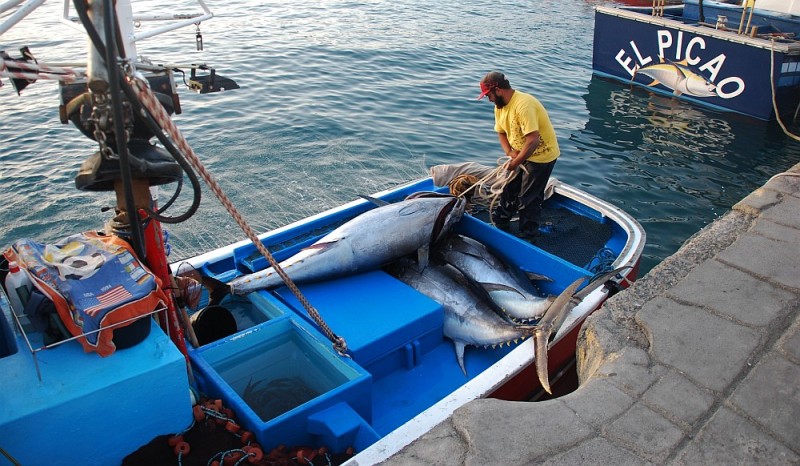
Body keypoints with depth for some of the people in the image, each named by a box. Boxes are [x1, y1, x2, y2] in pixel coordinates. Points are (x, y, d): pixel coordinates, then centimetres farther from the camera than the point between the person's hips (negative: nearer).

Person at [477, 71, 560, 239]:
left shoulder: (523, 105, -31)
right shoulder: (500, 106, -2)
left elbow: (533, 140, -34)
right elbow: (501, 132, 9)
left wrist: (515, 162, -24)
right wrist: (510, 152, -9)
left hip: (542, 156, -8)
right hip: (520, 155, 8)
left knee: (528, 198, 3)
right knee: (508, 189, 16)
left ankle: (527, 234, 21)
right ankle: (500, 223, 34)